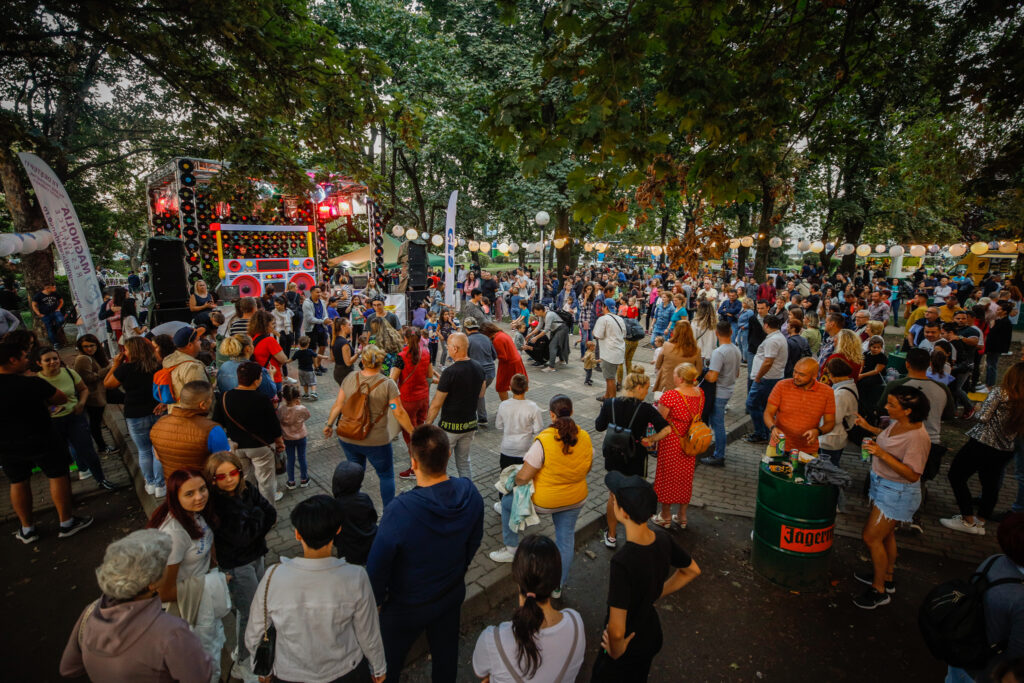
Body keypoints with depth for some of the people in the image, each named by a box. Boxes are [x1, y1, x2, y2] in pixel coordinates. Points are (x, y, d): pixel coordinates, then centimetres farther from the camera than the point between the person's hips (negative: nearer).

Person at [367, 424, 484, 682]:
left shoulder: (399, 511, -38)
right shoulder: (469, 492, -22)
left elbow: (377, 566, -23)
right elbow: (474, 542, -4)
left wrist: (376, 600, -3)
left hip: (408, 607, -4)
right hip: (453, 593, 4)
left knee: (389, 661, 25)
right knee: (446, 651, 30)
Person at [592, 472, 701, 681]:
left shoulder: (622, 561, -39)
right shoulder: (663, 539, -17)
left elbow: (617, 630, -35)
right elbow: (692, 571, 3)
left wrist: (616, 652, -15)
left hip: (630, 647, -6)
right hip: (652, 634, 6)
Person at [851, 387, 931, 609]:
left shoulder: (917, 436, -29)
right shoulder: (898, 422, -4)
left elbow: (912, 475, -28)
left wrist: (882, 454, -35)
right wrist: (869, 428, 8)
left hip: (898, 493, -9)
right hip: (883, 485, 9)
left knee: (871, 537, 0)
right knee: (885, 534, 23)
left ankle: (879, 590, 18)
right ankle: (886, 578, 43)